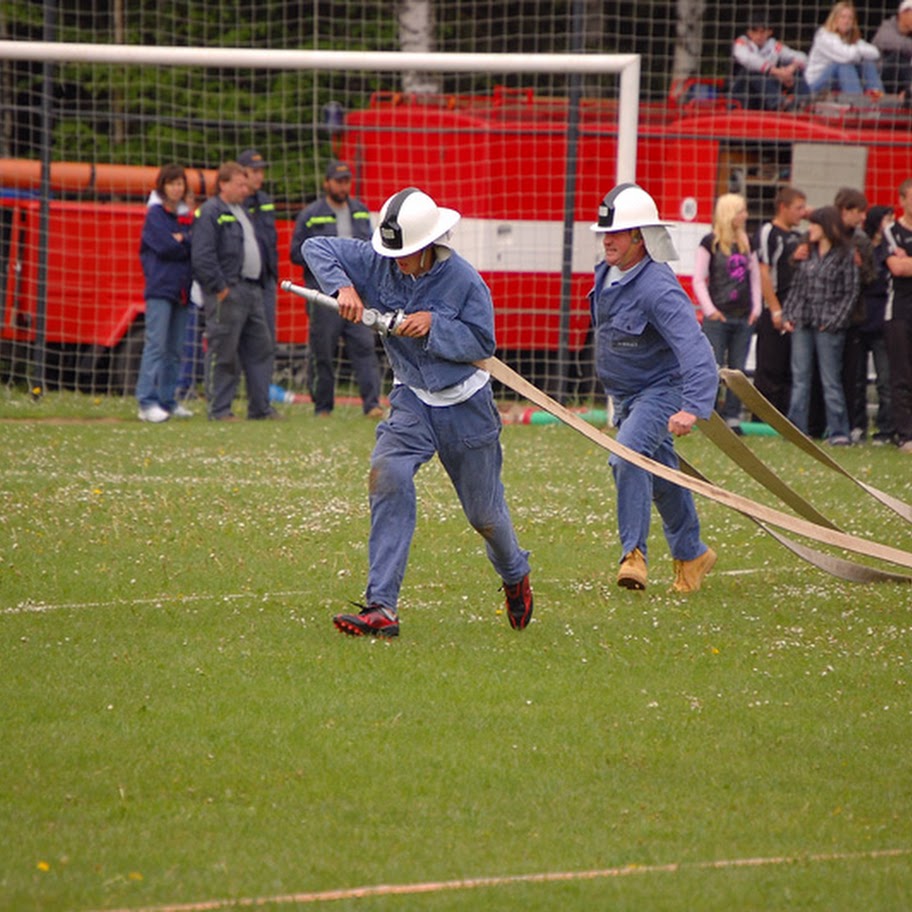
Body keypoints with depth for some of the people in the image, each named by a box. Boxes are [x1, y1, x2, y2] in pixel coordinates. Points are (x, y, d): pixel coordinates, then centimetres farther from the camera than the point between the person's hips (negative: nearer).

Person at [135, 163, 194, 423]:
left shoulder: (186, 216, 17)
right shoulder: (155, 214, -2)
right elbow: (165, 246, -14)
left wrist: (182, 241, -8)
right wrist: (187, 245, -1)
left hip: (181, 290, 6)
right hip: (160, 287, -6)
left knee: (174, 349, 7)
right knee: (156, 343, -12)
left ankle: (168, 400, 12)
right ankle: (147, 402, -15)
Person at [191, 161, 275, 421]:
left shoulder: (242, 211, 21)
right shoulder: (210, 212, -8)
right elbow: (202, 256, -16)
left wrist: (258, 283, 17)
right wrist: (220, 287, -18)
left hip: (251, 290, 9)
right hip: (227, 293, -9)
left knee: (259, 349, 9)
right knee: (223, 352, -6)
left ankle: (261, 407, 14)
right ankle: (218, 409, -2)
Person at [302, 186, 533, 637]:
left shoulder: (463, 280, -18)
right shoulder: (378, 262, -10)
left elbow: (482, 342, -12)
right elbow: (316, 247, -5)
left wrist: (434, 326, -26)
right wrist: (341, 287, -22)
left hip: (465, 404, -2)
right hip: (411, 399, 2)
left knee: (483, 510, 11)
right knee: (387, 476, -24)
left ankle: (515, 575, 47)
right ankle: (381, 607, -27)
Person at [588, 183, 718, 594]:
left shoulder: (657, 289, -30)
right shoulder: (606, 274, -3)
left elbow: (695, 349, -38)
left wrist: (693, 408, -51)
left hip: (661, 389, -9)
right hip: (623, 393, 9)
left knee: (628, 457, -28)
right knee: (659, 474, 19)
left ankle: (634, 553, -23)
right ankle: (690, 553, 35)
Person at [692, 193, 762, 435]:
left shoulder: (746, 243, 12)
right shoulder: (710, 242, -3)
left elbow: (755, 277, 18)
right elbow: (699, 279, -5)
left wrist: (756, 308, 7)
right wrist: (709, 309, -13)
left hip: (743, 318, 5)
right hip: (718, 316, -5)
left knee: (737, 370, 5)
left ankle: (732, 417, 9)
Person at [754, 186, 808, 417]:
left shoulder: (797, 235, 16)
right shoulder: (768, 232, -7)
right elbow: (764, 273, -14)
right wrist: (776, 310, -17)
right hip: (776, 312, -8)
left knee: (790, 371, 10)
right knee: (770, 370, -5)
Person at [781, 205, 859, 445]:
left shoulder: (845, 255, -3)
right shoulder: (808, 254, 12)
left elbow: (850, 293, -5)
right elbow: (796, 288, 14)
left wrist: (835, 321, -12)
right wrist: (787, 315, 4)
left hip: (827, 326, -5)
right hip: (801, 324, 5)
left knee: (831, 380, -2)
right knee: (800, 378, 6)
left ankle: (838, 432, 1)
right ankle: (796, 428, 10)